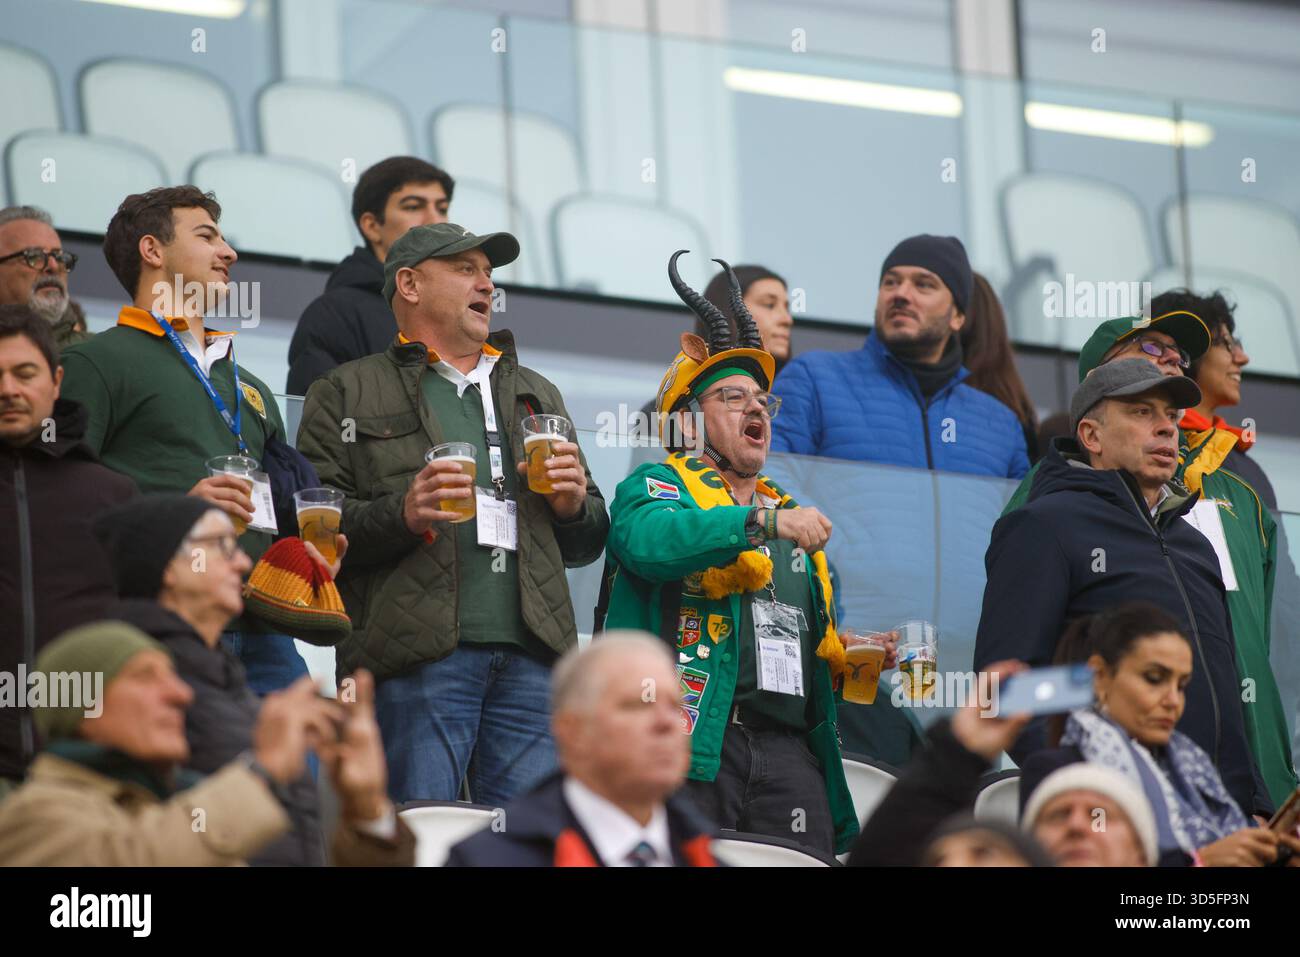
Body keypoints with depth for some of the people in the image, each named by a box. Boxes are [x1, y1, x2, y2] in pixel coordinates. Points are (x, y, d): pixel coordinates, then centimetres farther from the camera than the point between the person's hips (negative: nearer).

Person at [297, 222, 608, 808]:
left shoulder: (537, 396, 28)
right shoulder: (347, 395, 12)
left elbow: (587, 544, 29)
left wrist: (575, 505, 6)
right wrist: (401, 515, -16)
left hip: (530, 656, 4)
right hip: (415, 655, -4)